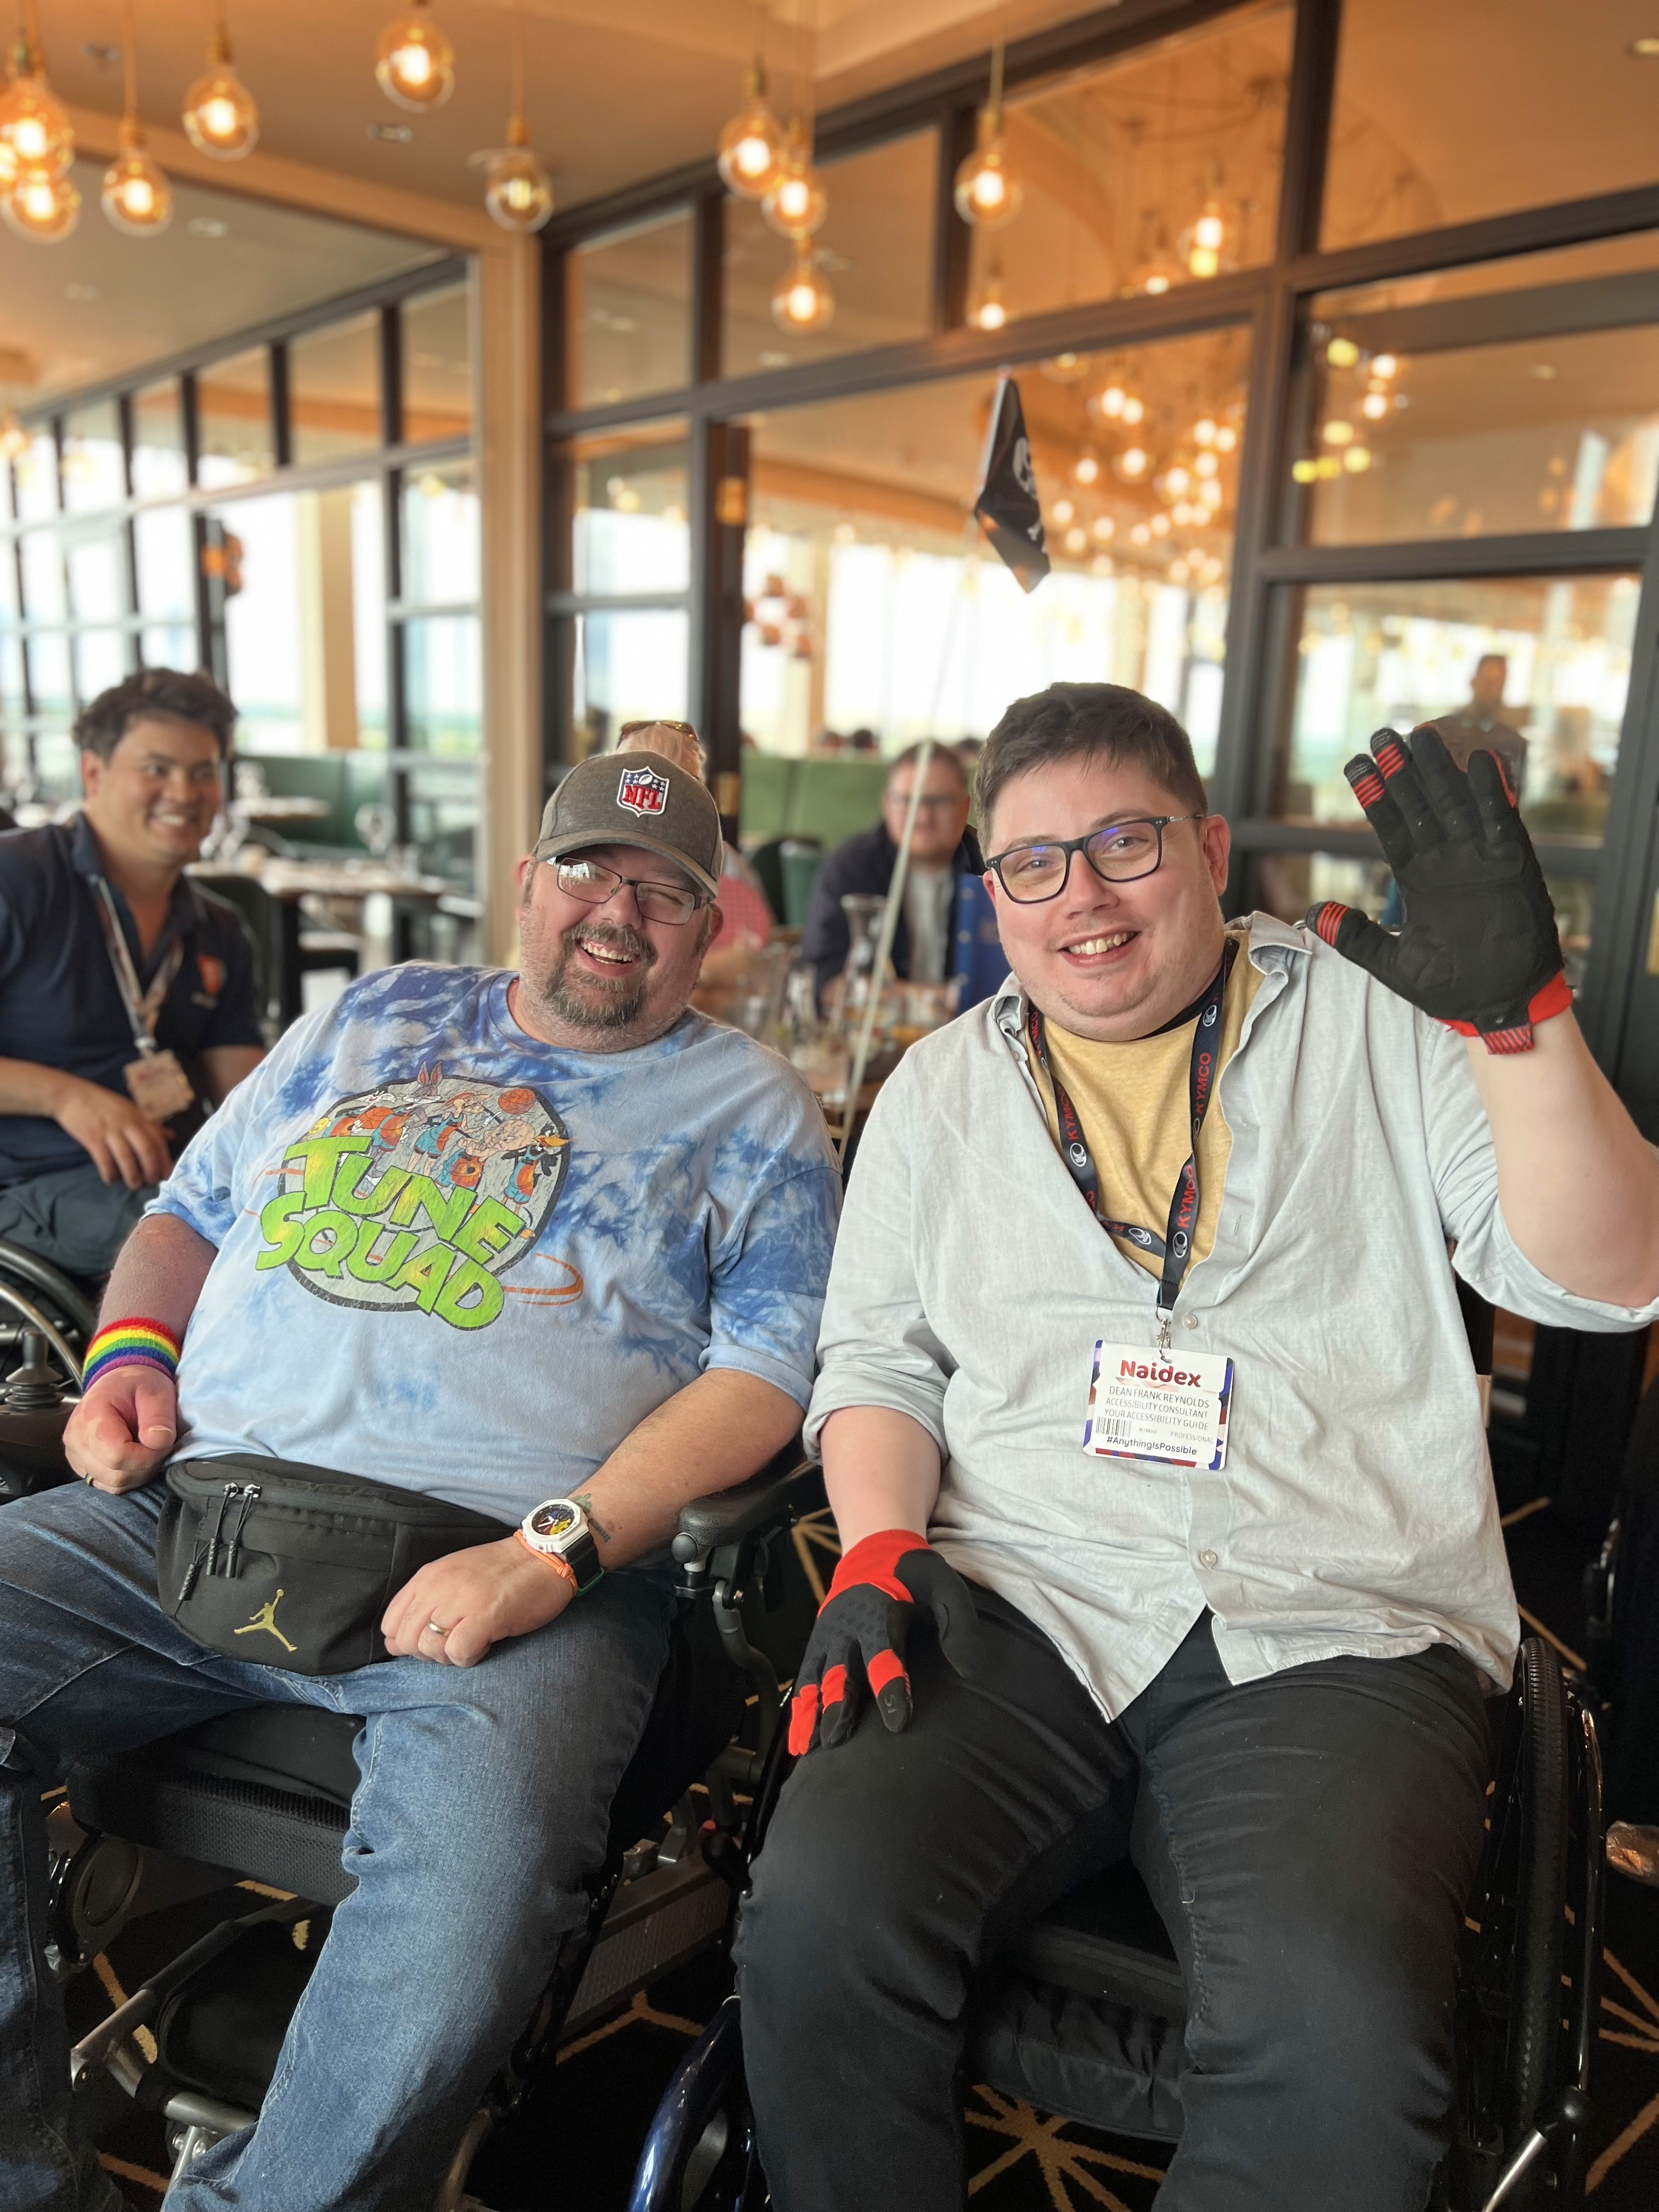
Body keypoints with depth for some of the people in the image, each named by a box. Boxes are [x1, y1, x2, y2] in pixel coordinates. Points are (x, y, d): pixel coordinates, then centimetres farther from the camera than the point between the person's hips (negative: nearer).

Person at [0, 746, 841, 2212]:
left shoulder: (752, 1108, 9)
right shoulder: (371, 1018, 22)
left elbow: (764, 1372, -2)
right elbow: (189, 1210, 27)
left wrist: (554, 1551, -14)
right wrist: (134, 1353, 6)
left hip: (505, 1568, -4)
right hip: (188, 1509, 5)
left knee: (477, 1879, -31)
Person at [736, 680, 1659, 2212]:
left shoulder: (1380, 1018, 7)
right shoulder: (943, 1088, 15)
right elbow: (878, 1355, 15)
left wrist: (1521, 1011, -15)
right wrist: (877, 1548, -3)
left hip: (1335, 1633, -1)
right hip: (1013, 1608, 2)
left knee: (1336, 2027, -28)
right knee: (819, 1912, -23)